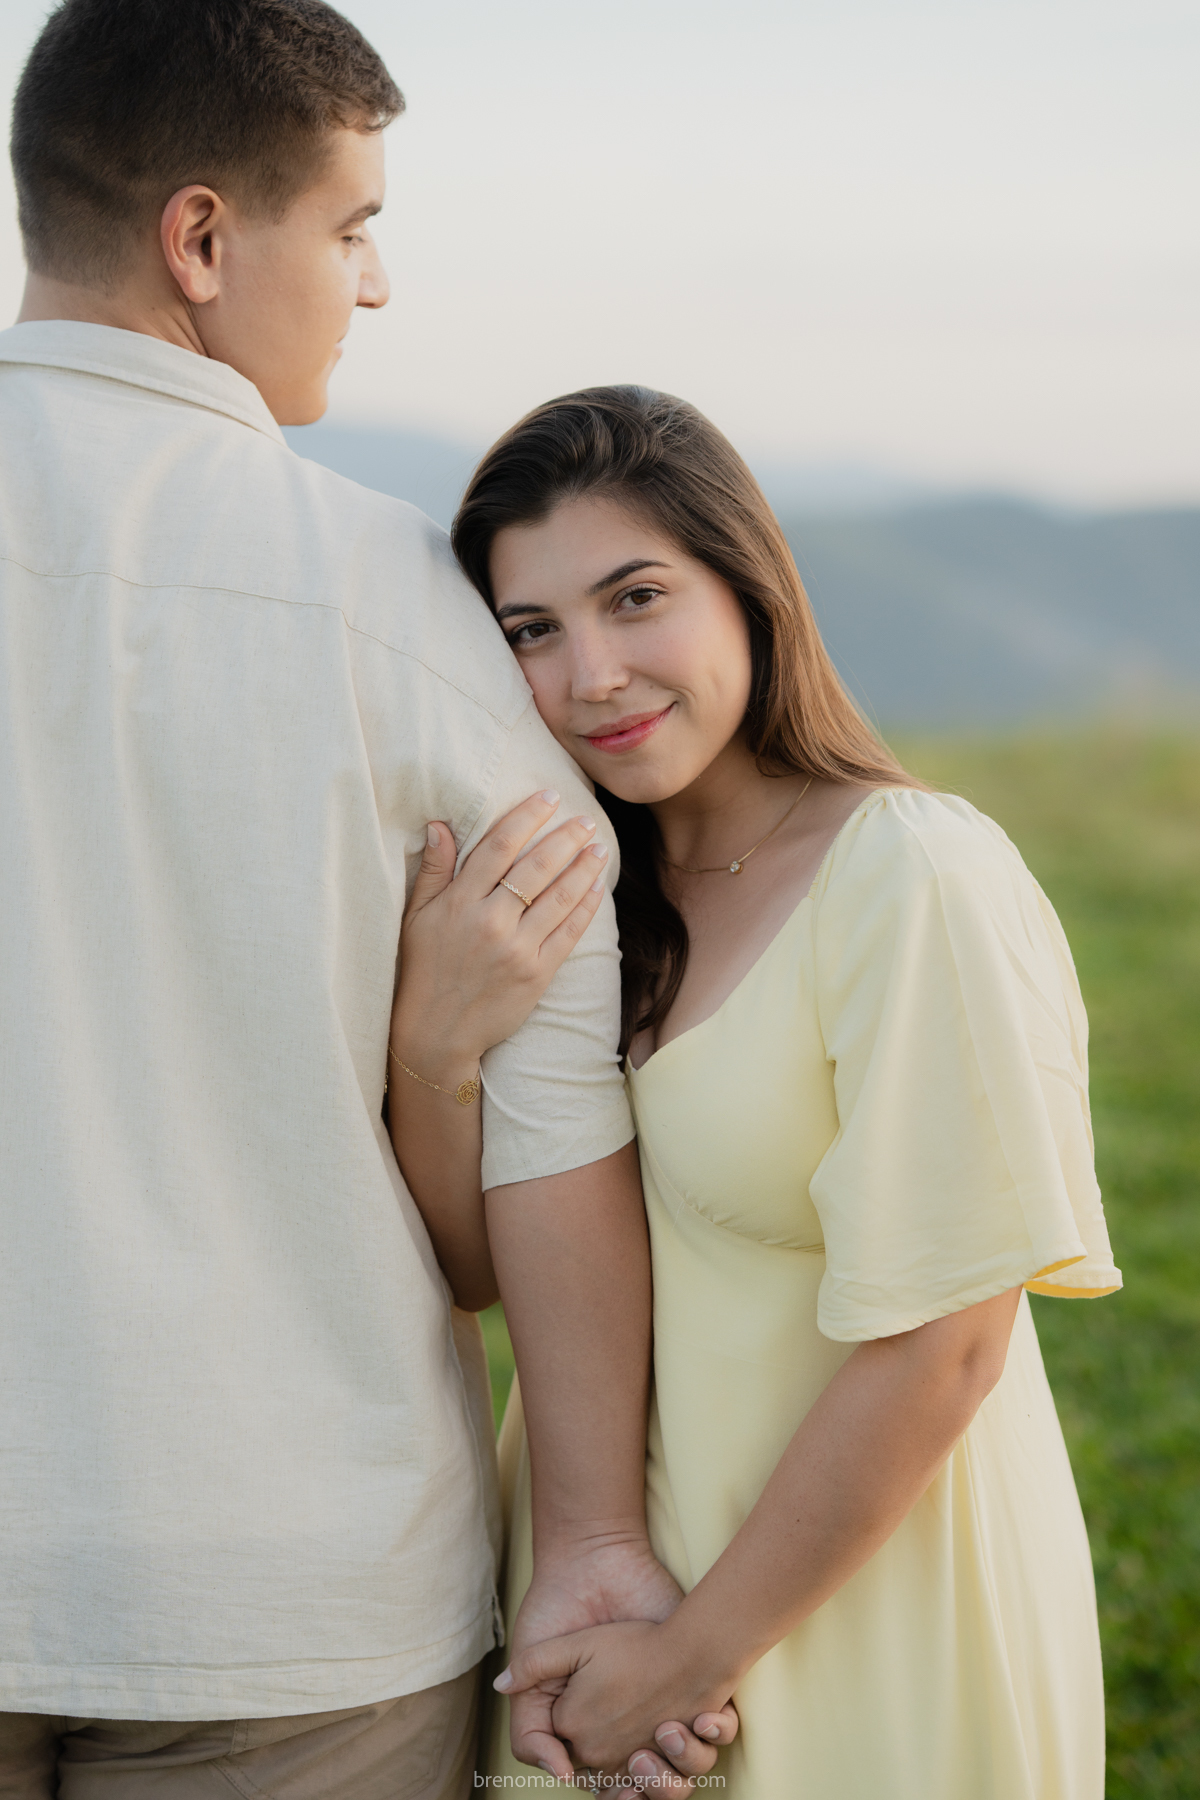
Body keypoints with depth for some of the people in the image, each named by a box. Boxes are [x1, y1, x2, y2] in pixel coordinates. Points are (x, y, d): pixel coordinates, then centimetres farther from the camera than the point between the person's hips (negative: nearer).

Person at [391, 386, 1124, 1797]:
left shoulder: (916, 882, -21)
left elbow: (945, 1349, -21)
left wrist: (699, 1650, -13)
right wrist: (433, 1040, -17)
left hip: (861, 1614, -6)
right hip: (603, 1564, 6)